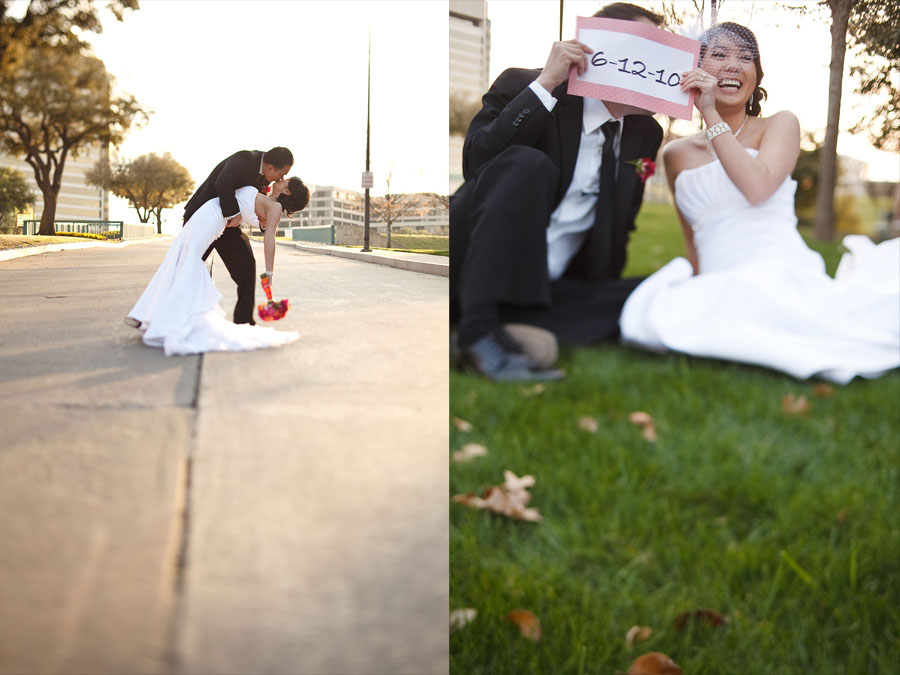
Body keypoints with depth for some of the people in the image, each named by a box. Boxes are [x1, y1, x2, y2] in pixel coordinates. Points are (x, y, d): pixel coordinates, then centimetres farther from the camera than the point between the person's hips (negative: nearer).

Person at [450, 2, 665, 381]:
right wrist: (545, 84, -21)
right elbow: (475, 162, -19)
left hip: (548, 293, 5)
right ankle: (479, 333, -39)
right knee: (527, 163, -29)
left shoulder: (645, 134, 14)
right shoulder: (523, 86, -2)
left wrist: (602, 304, 9)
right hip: (469, 278, -5)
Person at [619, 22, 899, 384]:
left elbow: (757, 188, -10)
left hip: (781, 273, -3)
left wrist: (711, 115, -7)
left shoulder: (780, 124, 11)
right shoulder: (677, 154, 20)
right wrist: (695, 295, 12)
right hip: (719, 286, 4)